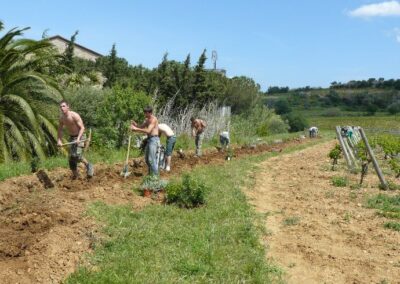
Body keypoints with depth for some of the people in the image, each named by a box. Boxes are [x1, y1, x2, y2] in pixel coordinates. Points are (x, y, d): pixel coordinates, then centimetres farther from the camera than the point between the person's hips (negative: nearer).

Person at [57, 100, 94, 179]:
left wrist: (78, 138, -31)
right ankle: (75, 175, 19)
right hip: (72, 137, 7)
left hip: (80, 137, -7)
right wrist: (59, 140, 2)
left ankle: (88, 165, 3)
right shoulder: (61, 118, 2)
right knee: (71, 158, 5)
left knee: (76, 156, -23)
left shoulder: (74, 115, -19)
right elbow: (60, 130, 14)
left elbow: (82, 127, -21)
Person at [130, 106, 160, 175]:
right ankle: (151, 173, 28)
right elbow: (141, 128, 17)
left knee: (151, 159, -11)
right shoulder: (147, 120, 16)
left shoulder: (153, 119, -14)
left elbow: (148, 131, -23)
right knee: (147, 158, 15)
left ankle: (155, 175, -6)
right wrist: (135, 124, -4)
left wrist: (136, 129, -22)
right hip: (149, 140, 10)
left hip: (154, 139, -10)